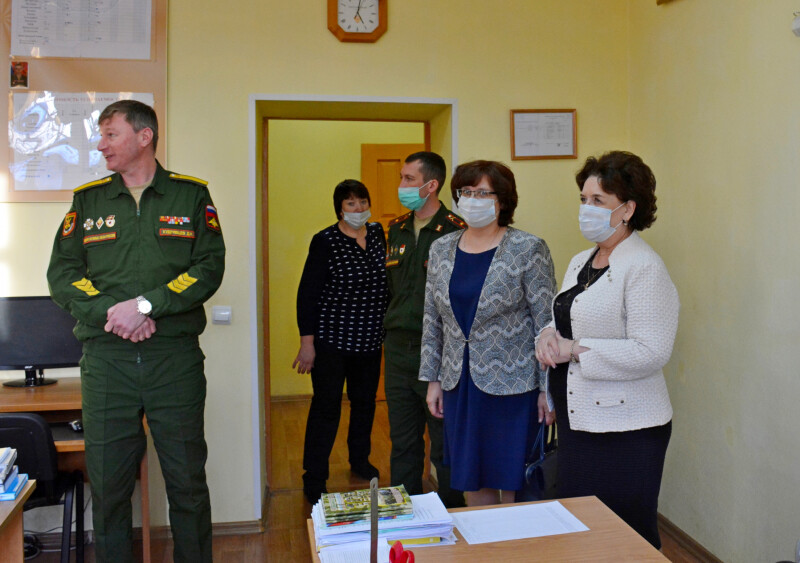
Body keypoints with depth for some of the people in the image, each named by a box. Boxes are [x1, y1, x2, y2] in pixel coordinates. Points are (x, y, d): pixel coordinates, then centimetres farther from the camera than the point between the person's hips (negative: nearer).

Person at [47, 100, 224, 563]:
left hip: (176, 357, -1)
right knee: (107, 485, 8)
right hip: (106, 361, 2)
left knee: (188, 481, 7)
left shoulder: (192, 195, 6)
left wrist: (145, 305, -15)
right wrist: (110, 312, -12)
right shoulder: (88, 200, 12)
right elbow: (61, 274, 5)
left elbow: (209, 268, -5)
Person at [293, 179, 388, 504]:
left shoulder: (377, 233, 6)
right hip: (331, 340, -5)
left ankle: (360, 459, 39)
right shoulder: (325, 241, -10)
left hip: (369, 340, 6)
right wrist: (307, 342, -13)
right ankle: (314, 480, 12)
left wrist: (389, 326, 13)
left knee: (365, 401, 17)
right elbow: (307, 293, -10)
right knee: (326, 407, -1)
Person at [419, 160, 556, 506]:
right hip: (460, 385, 5)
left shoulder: (528, 249, -8)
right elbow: (432, 320, 11)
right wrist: (433, 380, 9)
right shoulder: (441, 249, 6)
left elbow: (546, 322, -9)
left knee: (512, 485, 6)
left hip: (512, 385, -4)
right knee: (472, 481, 14)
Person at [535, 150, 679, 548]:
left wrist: (574, 350, -20)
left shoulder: (645, 268, -15)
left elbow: (651, 352, -22)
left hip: (624, 430, -8)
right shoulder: (580, 262, 11)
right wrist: (550, 336, -3)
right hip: (577, 420, 8)